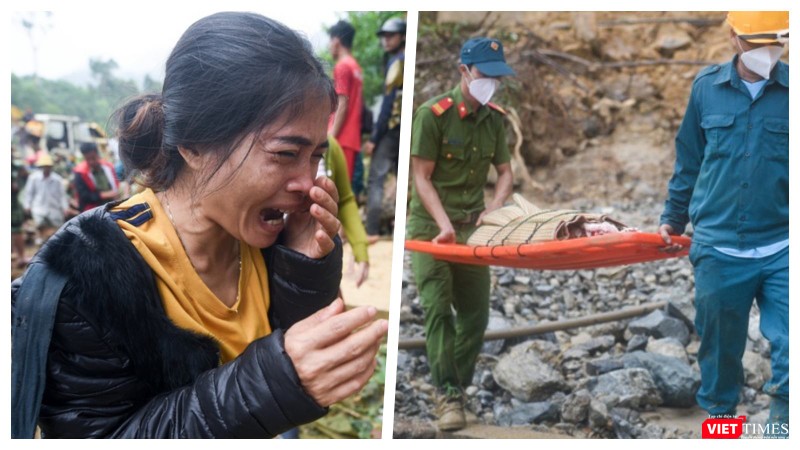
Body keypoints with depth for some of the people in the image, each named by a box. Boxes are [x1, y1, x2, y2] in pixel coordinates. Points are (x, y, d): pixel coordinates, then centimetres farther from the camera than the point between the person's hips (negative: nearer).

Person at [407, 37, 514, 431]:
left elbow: (505, 171, 7)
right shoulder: (433, 113, -10)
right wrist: (445, 224, -23)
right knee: (438, 309, -10)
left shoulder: (494, 118, 6)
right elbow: (421, 178, -12)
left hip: (473, 228, 5)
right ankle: (447, 394, -3)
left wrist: (493, 209, -12)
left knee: (476, 313, 6)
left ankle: (457, 388, 21)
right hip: (431, 227, -5)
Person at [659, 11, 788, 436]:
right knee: (719, 350, 14)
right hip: (718, 250, 1)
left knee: (789, 354, -4)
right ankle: (717, 415, 36)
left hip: (781, 251, -1)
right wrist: (673, 219, 14)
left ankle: (781, 426, 17)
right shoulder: (706, 86, 3)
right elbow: (688, 160, 11)